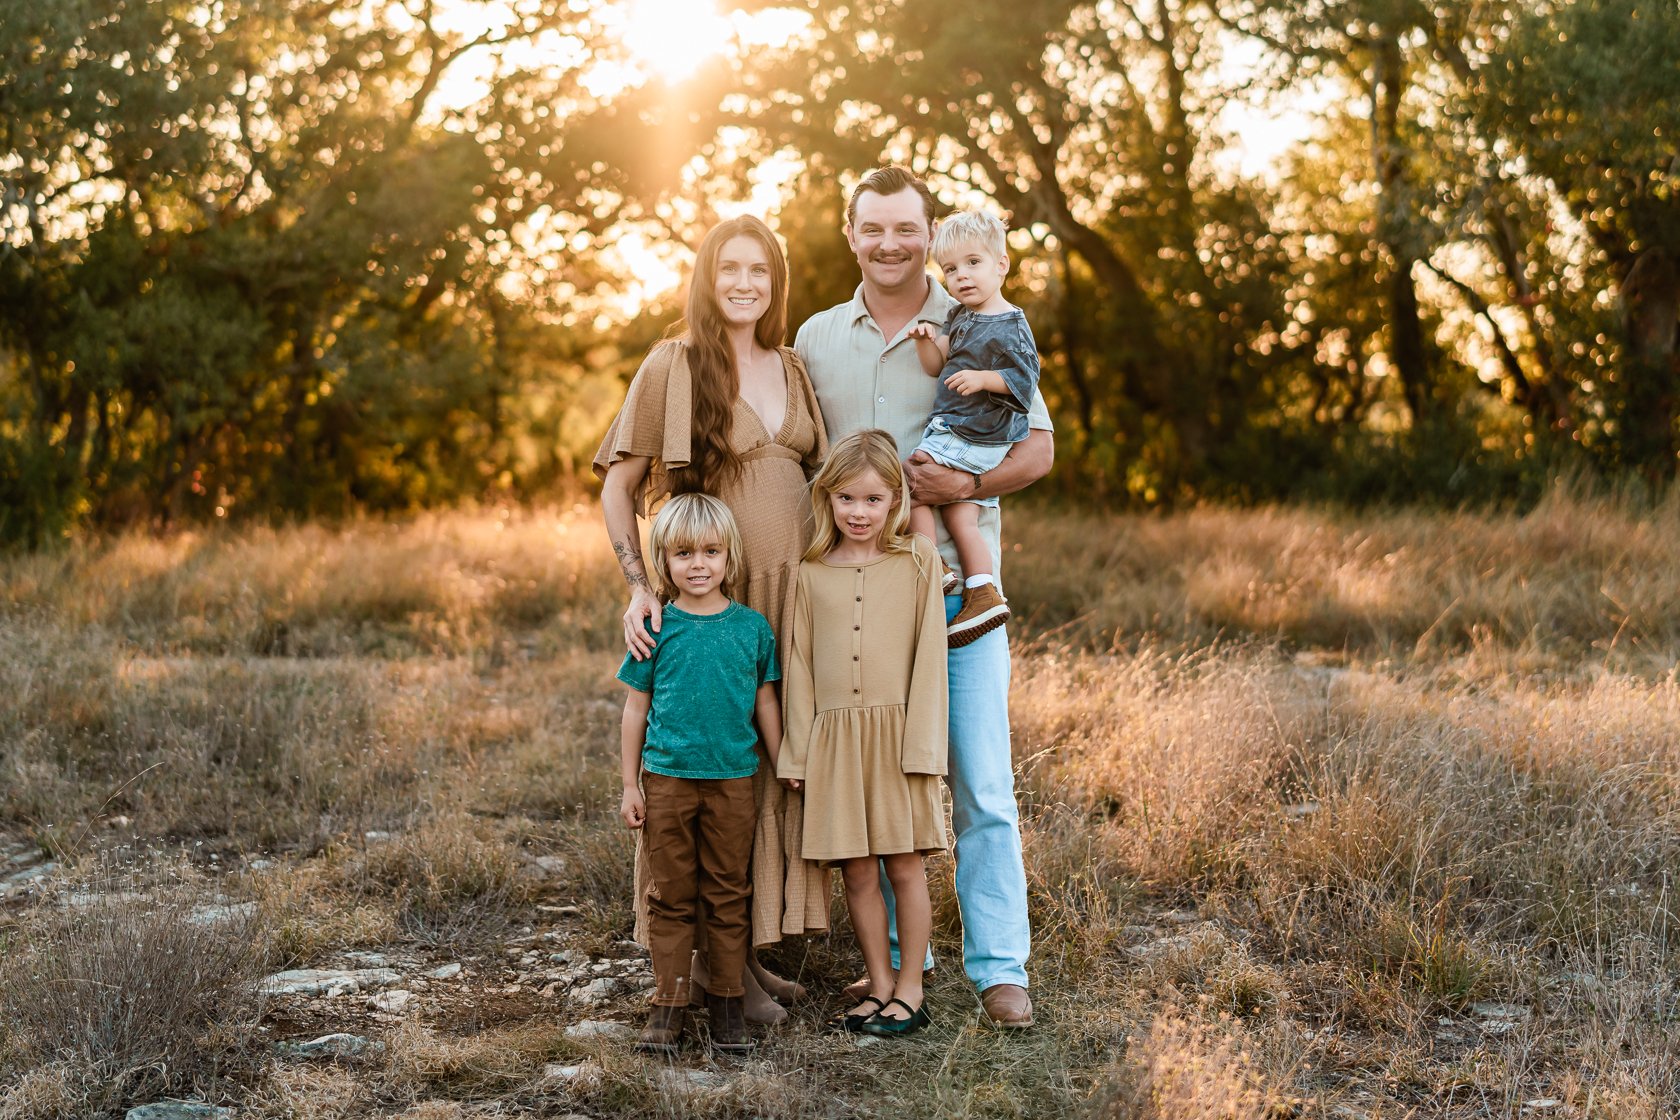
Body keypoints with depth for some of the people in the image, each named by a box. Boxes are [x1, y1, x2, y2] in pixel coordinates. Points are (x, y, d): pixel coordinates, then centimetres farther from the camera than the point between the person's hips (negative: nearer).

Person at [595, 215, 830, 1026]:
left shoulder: (793, 372, 12)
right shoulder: (673, 367, -4)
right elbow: (618, 485, -4)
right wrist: (637, 586, -15)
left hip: (791, 595, 5)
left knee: (773, 765, 8)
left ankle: (754, 946, 19)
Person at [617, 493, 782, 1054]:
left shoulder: (751, 626, 2)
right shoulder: (656, 628, -1)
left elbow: (766, 703, 9)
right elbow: (636, 708, 3)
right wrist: (630, 786, 2)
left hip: (733, 781, 1)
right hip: (667, 780, -1)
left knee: (728, 896, 8)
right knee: (671, 897, 6)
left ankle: (727, 1002, 18)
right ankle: (669, 1003, 13)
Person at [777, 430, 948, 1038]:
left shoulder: (917, 562, 0)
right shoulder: (811, 573, 5)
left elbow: (929, 655, -2)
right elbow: (798, 665, 8)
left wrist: (921, 743, -8)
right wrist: (797, 752, 4)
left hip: (896, 731, -2)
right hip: (834, 736, 2)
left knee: (904, 865, 4)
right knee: (856, 871, 7)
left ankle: (910, 990, 15)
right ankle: (879, 985, 19)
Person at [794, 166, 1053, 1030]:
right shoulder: (816, 339, 11)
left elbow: (1038, 446, 2)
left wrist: (968, 484, -16)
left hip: (958, 585, -3)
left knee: (982, 787, -4)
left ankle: (999, 968, 2)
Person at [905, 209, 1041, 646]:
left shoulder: (1008, 326, -13)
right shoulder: (959, 317, 13)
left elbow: (1024, 378, -17)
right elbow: (937, 367, 11)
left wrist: (982, 379, -28)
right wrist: (927, 341, -8)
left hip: (972, 440, -9)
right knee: (959, 513, 7)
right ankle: (983, 593, 7)